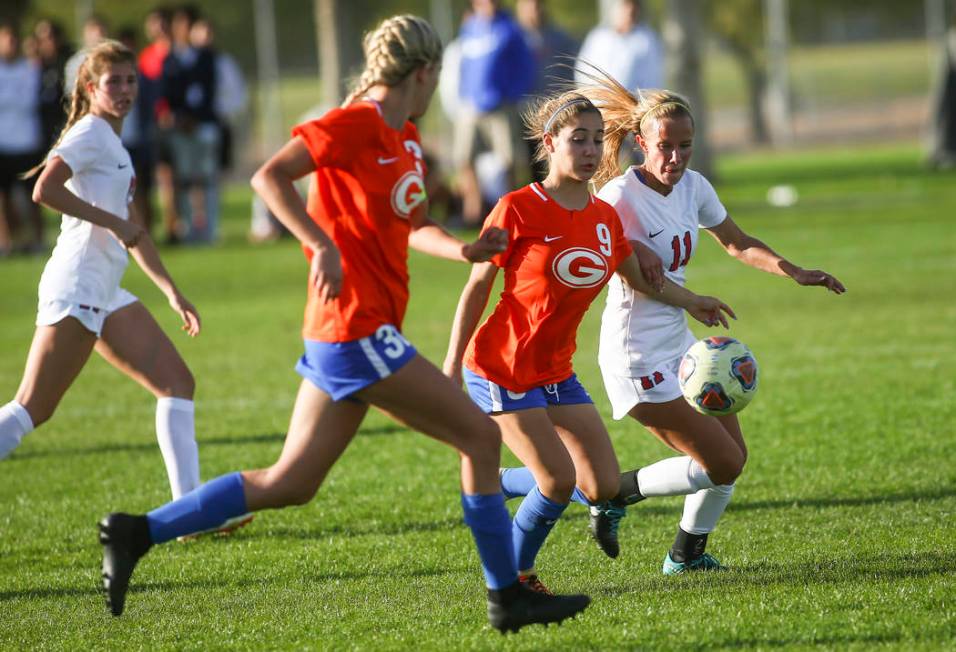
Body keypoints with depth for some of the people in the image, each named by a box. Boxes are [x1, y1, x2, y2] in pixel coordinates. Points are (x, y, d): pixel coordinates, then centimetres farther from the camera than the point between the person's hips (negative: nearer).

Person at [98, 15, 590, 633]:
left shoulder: (406, 139, 15)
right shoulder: (358, 123, -12)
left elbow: (412, 226, 25)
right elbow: (270, 176, -16)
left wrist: (463, 250, 7)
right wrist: (323, 245, -24)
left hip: (339, 334, 10)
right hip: (358, 327, -10)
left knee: (292, 482, 10)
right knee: (480, 435, -5)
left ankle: (138, 531, 11)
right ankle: (507, 596, 2)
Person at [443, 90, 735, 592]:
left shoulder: (605, 217, 4)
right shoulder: (519, 209, -14)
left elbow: (639, 278, 23)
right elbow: (478, 286, -8)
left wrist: (691, 301, 28)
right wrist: (452, 365, -8)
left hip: (556, 371, 7)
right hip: (502, 369, -7)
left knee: (602, 487, 2)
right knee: (560, 480, -13)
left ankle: (499, 485, 24)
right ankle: (512, 575, 10)